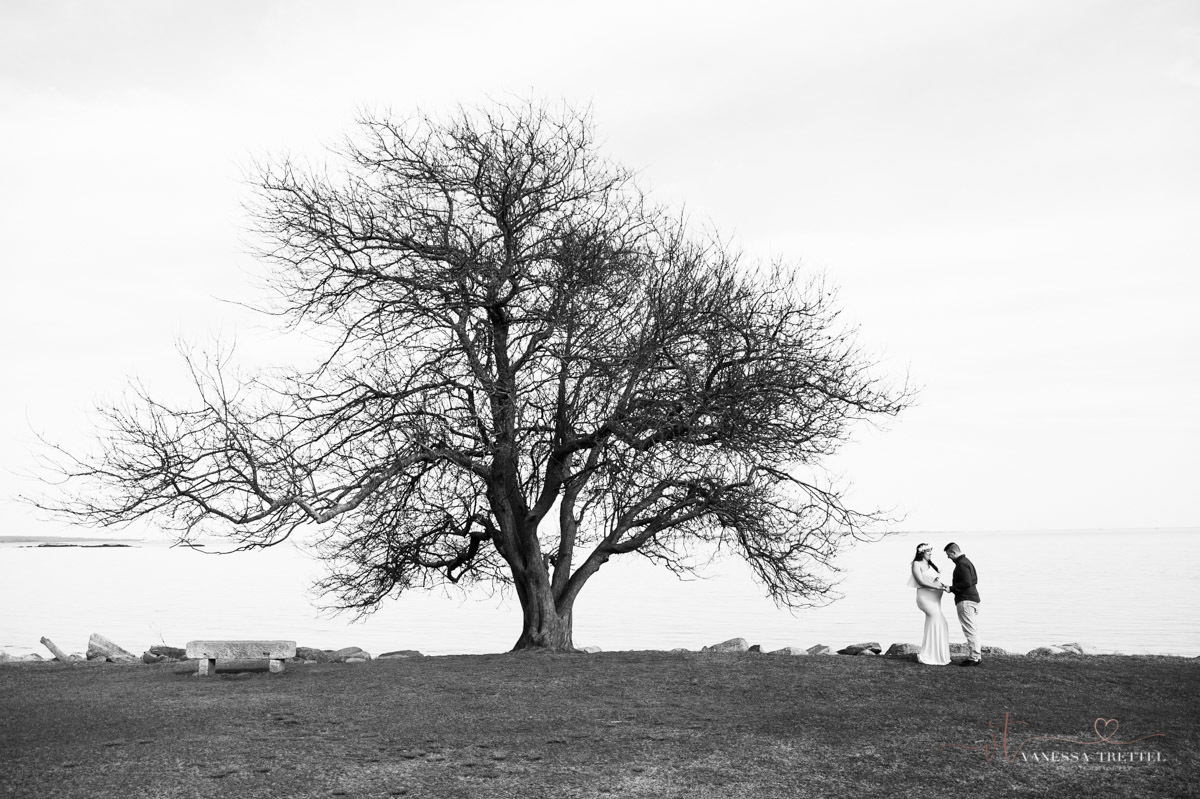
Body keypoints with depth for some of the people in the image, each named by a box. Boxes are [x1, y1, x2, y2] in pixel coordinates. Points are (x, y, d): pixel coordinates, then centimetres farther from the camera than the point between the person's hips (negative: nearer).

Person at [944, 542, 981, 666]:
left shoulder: (961, 564, -15)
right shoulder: (967, 561, 18)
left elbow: (967, 582, -23)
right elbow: (974, 580, 24)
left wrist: (951, 588, -14)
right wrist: (955, 587, 17)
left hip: (965, 600, -11)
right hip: (973, 597, 11)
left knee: (970, 629, -8)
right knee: (973, 629, 13)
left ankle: (975, 657, -6)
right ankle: (977, 656, 17)